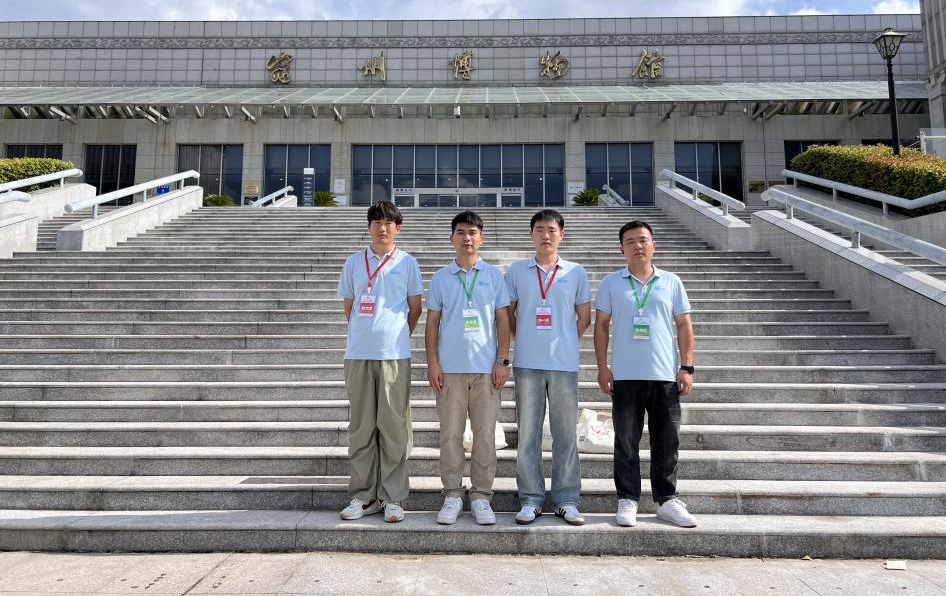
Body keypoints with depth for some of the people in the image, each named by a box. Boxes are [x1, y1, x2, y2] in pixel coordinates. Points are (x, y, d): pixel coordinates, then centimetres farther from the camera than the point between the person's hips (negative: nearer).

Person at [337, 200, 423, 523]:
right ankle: (363, 496, 17)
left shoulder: (407, 263, 7)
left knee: (393, 426, 1)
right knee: (360, 427, 7)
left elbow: (415, 308, 11)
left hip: (394, 354, -2)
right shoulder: (354, 263, 12)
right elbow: (348, 307, 17)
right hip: (358, 354, 2)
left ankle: (392, 497, 10)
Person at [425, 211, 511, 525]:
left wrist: (503, 360, -1)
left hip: (486, 367, 0)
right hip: (450, 367, 0)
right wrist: (432, 363, 0)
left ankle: (481, 496, 15)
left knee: (485, 434, 3)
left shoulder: (494, 275, 8)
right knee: (451, 433, 4)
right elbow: (432, 322, 8)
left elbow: (502, 319, 7)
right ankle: (452, 495, 15)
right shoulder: (440, 278, 9)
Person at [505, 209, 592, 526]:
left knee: (566, 432, 4)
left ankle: (566, 500, 16)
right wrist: (525, 341, 6)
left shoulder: (576, 272, 7)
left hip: (564, 364, 0)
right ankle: (530, 499, 15)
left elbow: (584, 317, 11)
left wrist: (563, 343, 9)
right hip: (526, 364, 0)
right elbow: (508, 314, 11)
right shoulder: (517, 270, 7)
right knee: (528, 432, 5)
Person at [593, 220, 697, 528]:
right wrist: (602, 367, -2)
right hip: (625, 376, -1)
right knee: (626, 441, 5)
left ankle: (667, 500, 21)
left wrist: (686, 367, 2)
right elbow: (601, 325, 5)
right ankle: (627, 500, 16)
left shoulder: (671, 282, 8)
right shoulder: (611, 283, 5)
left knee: (667, 441, 8)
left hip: (665, 375, 1)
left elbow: (684, 325, 8)